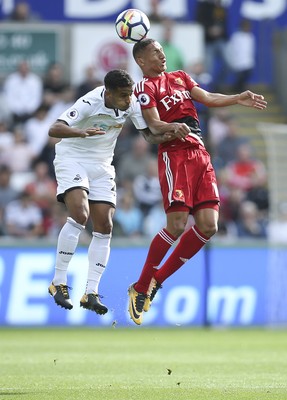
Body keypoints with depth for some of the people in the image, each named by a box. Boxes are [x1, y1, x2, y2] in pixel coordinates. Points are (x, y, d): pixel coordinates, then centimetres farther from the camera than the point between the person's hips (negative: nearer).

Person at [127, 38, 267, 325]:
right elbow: (153, 124, -13)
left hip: (199, 154, 7)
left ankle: (157, 280, 8)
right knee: (177, 225, -17)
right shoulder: (145, 87, -1)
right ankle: (140, 288, -5)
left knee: (208, 226, -3)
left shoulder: (180, 78, 22)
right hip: (174, 155, -7)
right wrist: (172, 128, -32)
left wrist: (238, 99, 6)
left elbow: (207, 98, 18)